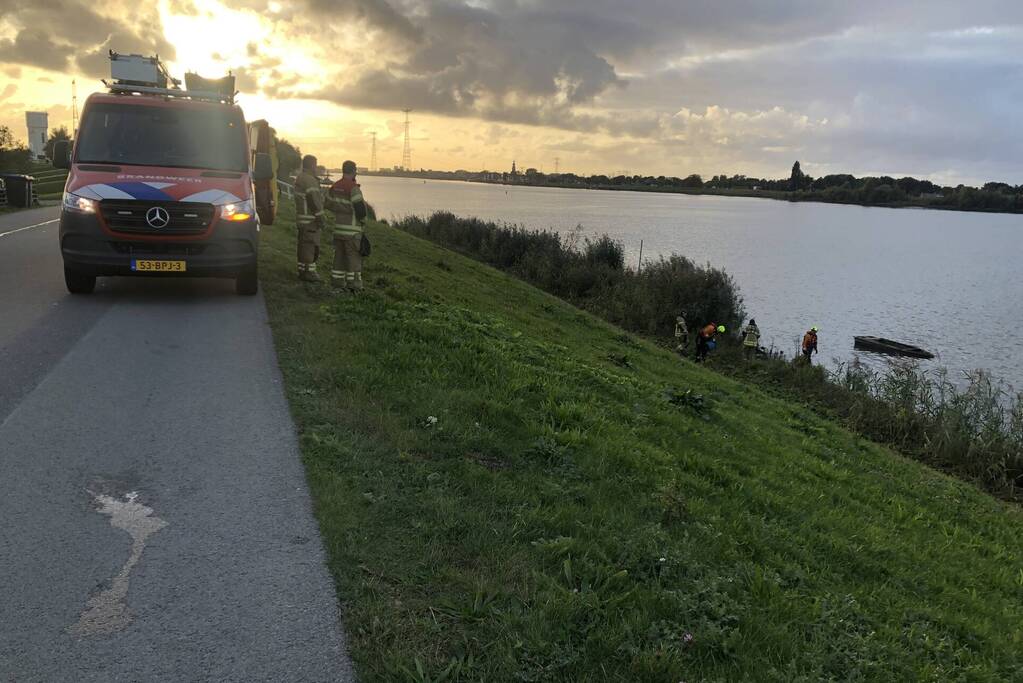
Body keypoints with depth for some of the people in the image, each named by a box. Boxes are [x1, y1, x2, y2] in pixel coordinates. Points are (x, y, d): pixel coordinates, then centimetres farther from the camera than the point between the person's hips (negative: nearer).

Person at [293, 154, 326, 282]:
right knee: (310, 244, -8)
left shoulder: (299, 178, 18)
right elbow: (314, 200, -21)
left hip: (302, 218, 11)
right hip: (310, 219, -11)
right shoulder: (309, 180, -17)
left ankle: (302, 270, 22)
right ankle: (308, 272, -7)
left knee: (303, 244, 15)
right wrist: (320, 216, -17)